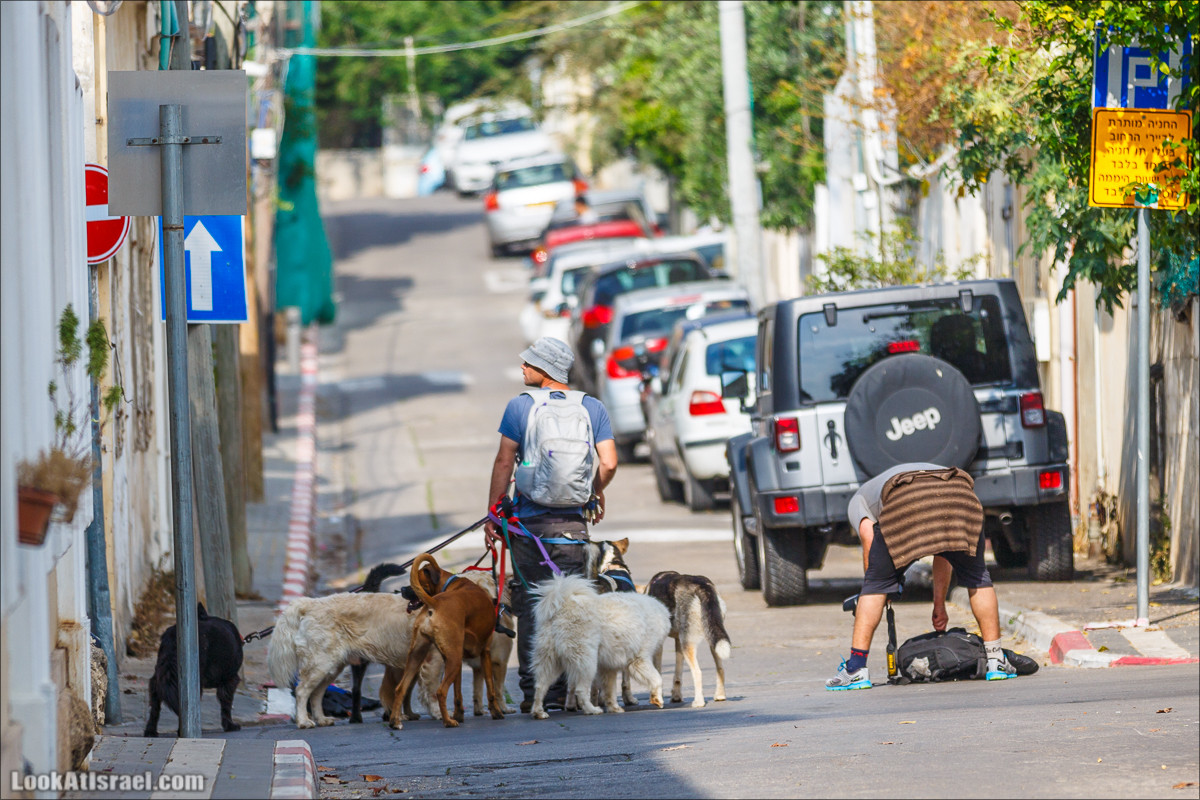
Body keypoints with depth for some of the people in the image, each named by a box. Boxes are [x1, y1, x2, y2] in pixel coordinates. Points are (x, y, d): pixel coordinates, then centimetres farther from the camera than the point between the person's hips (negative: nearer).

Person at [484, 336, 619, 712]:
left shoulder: (520, 406, -3)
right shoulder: (592, 408, 3)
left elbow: (504, 463, -3)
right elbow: (609, 463, -1)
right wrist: (595, 494, 18)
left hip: (529, 520, -2)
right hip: (572, 522, 2)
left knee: (530, 603, 4)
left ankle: (533, 689, 2)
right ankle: (564, 689, 1)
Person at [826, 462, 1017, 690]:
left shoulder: (858, 499, 36)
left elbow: (868, 535, 15)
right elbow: (944, 552, 46)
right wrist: (939, 605, 49)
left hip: (905, 501, -3)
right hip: (958, 493, 3)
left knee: (877, 583, 12)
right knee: (976, 576, 23)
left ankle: (856, 668, 7)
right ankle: (995, 660, 20)